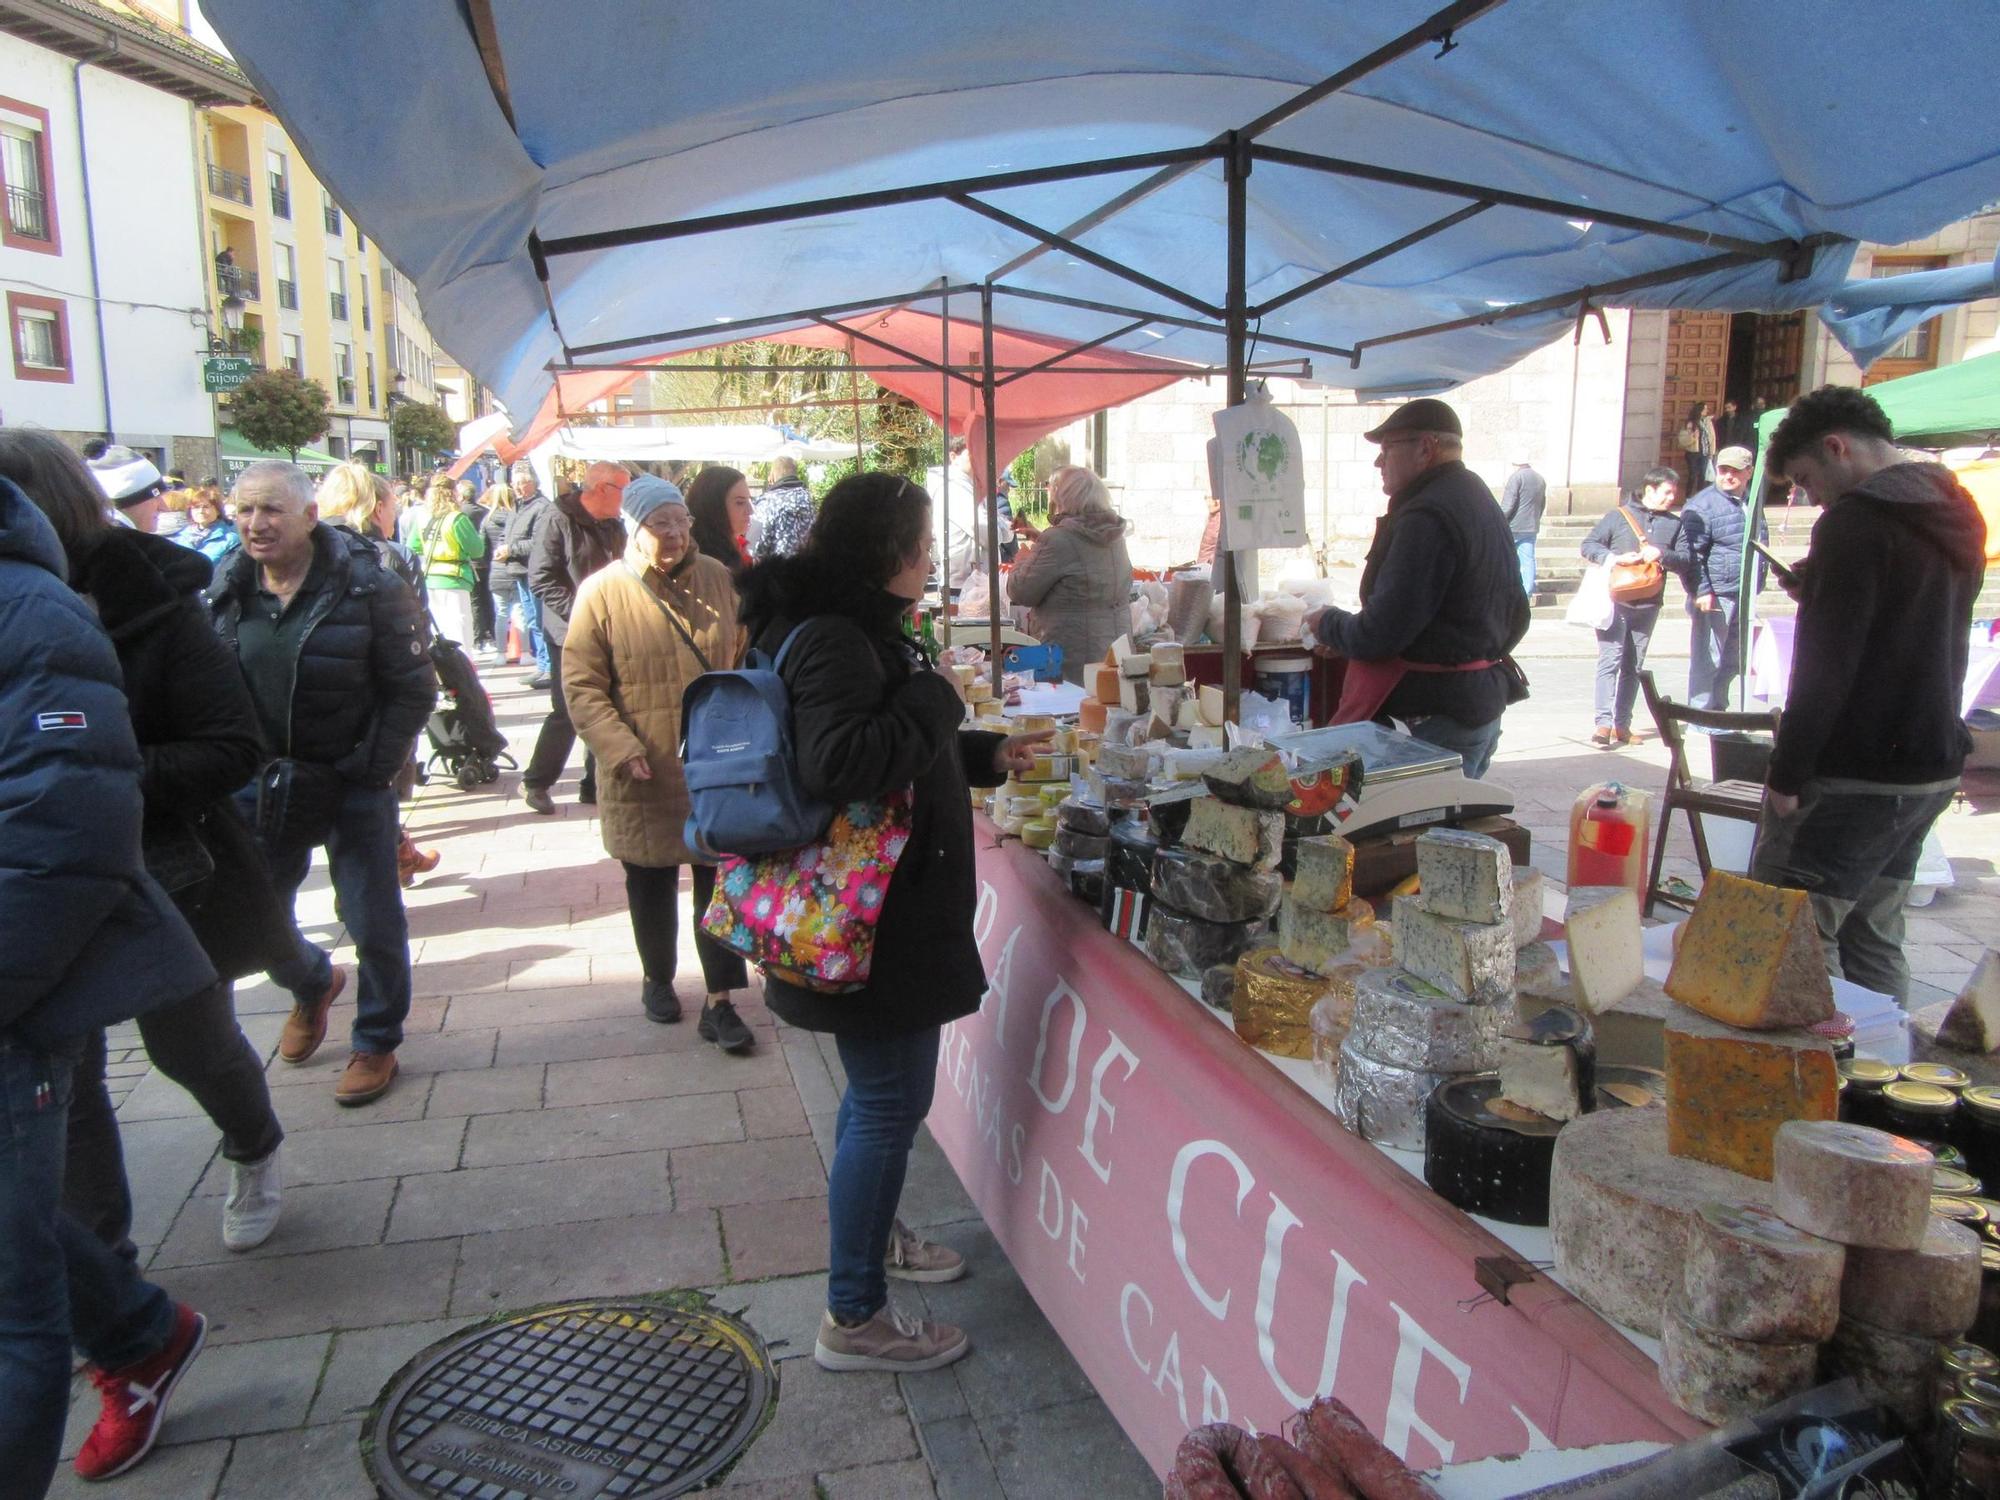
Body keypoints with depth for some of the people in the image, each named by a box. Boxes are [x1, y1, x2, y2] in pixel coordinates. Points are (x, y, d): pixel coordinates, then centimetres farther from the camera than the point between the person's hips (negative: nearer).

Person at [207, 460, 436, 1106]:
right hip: (261, 785, 4)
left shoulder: (368, 587, -13)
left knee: (374, 925, 4)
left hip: (354, 784, -4)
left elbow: (414, 690, -11)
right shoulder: (225, 589, 0)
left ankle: (376, 1042, 27)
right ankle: (313, 984, 47)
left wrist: (371, 769, -16)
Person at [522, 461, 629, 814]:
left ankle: (595, 784, 19)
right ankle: (535, 782, 13)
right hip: (572, 634, -7)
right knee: (567, 711, -3)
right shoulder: (561, 521, -10)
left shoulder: (614, 526, 11)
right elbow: (541, 577, -15)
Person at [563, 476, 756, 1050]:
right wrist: (619, 747, -17)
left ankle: (719, 1002, 14)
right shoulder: (603, 592, -8)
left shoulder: (717, 578, 1)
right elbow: (581, 685, -7)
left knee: (720, 879, 4)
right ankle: (658, 978, 38)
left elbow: (745, 660, 10)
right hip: (645, 772, -1)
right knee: (651, 882, 16)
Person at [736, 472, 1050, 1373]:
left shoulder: (846, 628, 13)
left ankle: (869, 1235, 45)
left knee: (880, 1092, 25)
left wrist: (987, 756, 20)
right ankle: (853, 1318, 14)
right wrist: (935, 699, -23)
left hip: (885, 909, 11)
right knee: (890, 1104, 0)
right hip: (874, 924, -11)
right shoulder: (834, 642, -21)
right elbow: (839, 764, -34)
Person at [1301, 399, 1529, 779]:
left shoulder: (1425, 517, -19)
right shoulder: (1480, 500, 15)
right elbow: (1516, 620, 22)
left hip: (1438, 720, -11)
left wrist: (1327, 624, -3)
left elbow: (1381, 633, -21)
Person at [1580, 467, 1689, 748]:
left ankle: (1622, 724, 14)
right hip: (1615, 601, -4)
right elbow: (1588, 545, 0)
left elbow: (1685, 562, 6)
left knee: (1633, 667, 8)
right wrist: (1615, 557, -16)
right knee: (1610, 660, -12)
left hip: (1647, 606, 4)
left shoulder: (1675, 524, 13)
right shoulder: (1617, 516, 3)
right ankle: (1604, 722, -17)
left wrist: (1662, 554, -14)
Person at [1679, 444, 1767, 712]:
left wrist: (1756, 585, 25)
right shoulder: (1702, 504, -10)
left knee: (1732, 660, 15)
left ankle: (1717, 711, 27)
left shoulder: (1751, 503, 17)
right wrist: (1701, 591, -23)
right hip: (1714, 596, -8)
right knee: (1707, 661, -5)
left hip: (1743, 597, 8)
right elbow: (1690, 552, -17)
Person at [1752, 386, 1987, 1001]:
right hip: (1932, 768, 9)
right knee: (1874, 939, 17)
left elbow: (1826, 665, -20)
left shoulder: (1856, 520, -15)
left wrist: (1787, 775, -17)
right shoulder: (1955, 518, 14)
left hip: (1852, 774, -9)